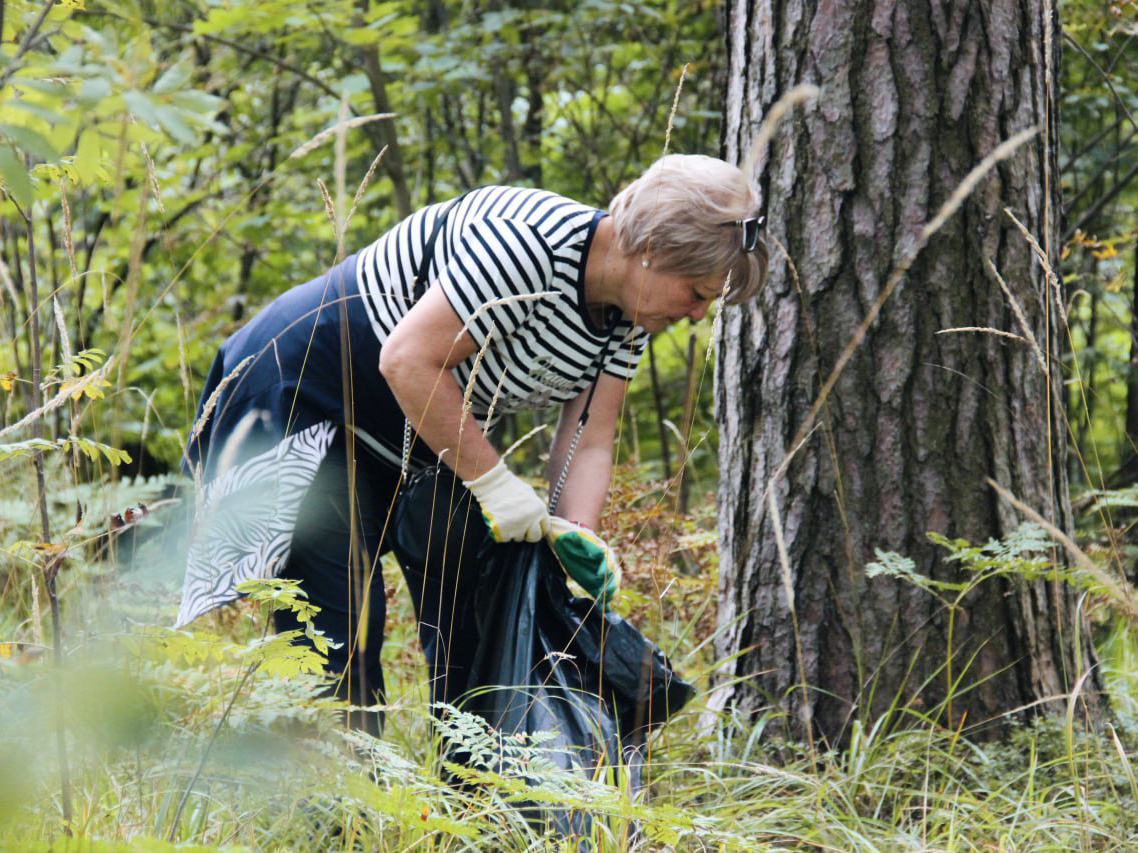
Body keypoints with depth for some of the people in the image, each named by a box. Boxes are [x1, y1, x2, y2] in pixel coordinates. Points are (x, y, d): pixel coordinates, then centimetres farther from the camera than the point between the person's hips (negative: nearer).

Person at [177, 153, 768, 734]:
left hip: (427, 436, 9)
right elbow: (408, 361, -32)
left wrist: (580, 540, -20)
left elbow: (588, 443, -3)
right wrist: (493, 480, -27)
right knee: (342, 622, -14)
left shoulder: (627, 316, -4)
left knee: (470, 614, 5)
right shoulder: (528, 246, -32)